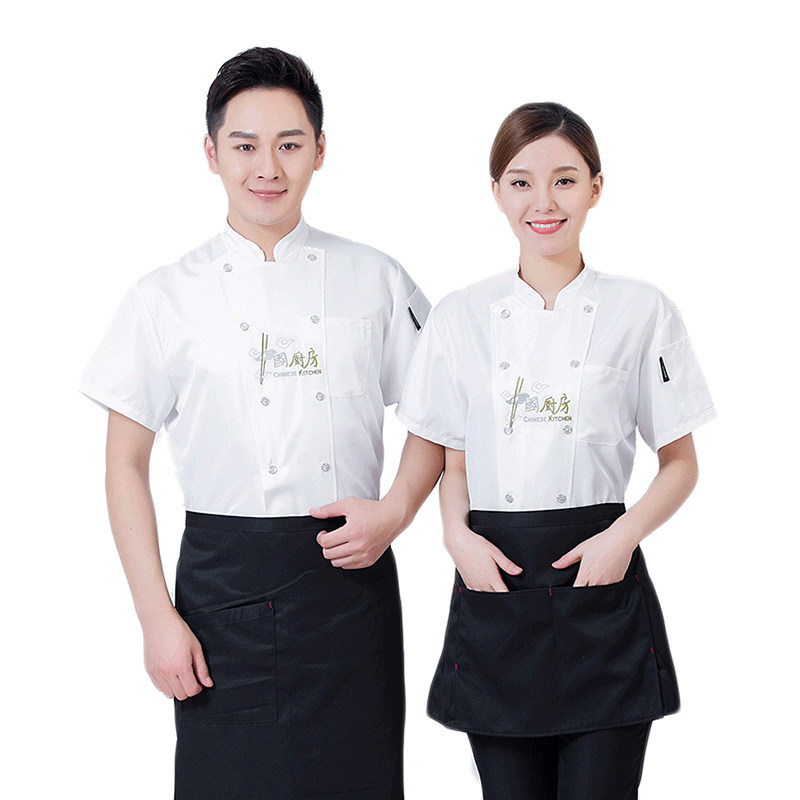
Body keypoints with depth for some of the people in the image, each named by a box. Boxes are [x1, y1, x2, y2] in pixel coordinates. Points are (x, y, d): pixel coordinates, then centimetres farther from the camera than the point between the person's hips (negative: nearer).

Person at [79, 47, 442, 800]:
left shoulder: (376, 280, 5)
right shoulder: (166, 298, 2)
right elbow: (126, 463, 3)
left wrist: (396, 510, -6)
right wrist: (157, 618, -3)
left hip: (350, 576, 1)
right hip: (224, 588, -1)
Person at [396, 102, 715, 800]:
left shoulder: (643, 312, 1)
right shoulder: (461, 317, 6)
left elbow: (680, 463, 6)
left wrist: (625, 533, -10)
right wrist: (458, 534, -6)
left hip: (602, 585, -1)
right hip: (494, 587, 2)